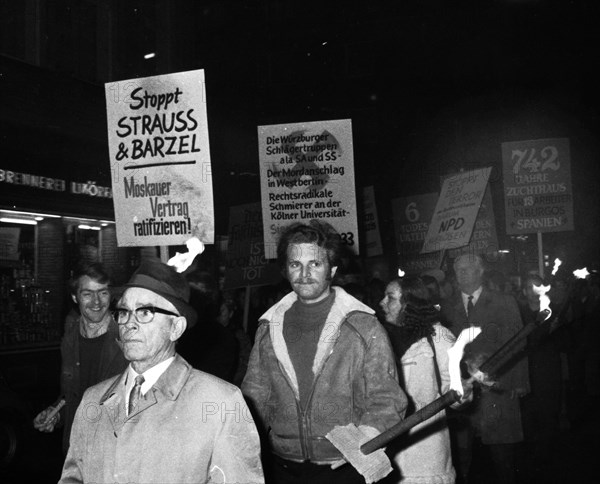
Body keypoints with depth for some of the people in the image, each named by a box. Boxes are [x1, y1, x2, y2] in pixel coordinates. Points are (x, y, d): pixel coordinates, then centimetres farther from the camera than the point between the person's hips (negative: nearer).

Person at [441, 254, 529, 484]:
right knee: (460, 456, 1)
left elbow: (518, 345, 3)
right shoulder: (447, 309, 12)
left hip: (498, 390, -1)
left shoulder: (505, 303, 6)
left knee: (502, 455, 2)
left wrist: (519, 385, -2)